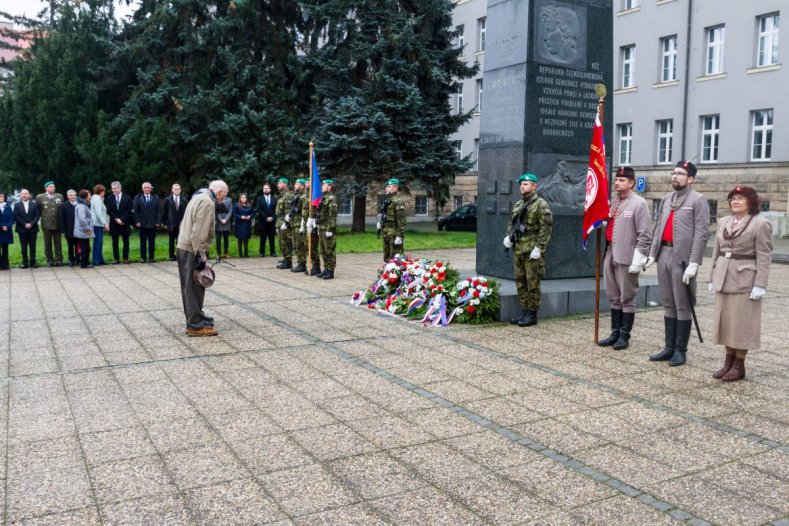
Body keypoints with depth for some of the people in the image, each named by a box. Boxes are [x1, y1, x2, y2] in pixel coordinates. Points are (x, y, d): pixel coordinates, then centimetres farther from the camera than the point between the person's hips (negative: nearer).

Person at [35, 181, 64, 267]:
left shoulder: (60, 196, 6)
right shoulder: (40, 197, 0)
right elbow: (38, 210, 9)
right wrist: (43, 216, 7)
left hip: (57, 224, 1)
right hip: (46, 224, -1)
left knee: (58, 243, 4)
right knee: (48, 244, 4)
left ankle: (58, 260, 8)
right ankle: (50, 261, 10)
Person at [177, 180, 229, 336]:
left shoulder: (199, 197, 18)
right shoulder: (207, 202, -15)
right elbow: (199, 232, -22)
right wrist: (201, 255, -21)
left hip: (184, 247, 10)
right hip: (192, 250, -10)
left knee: (190, 287, 15)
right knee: (195, 288, -5)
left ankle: (194, 319, 23)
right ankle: (196, 325, -1)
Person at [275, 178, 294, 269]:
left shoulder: (288, 195, -12)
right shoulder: (281, 196, 19)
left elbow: (289, 211, -19)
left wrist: (285, 223, -22)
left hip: (285, 223, -10)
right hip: (280, 222, 10)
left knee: (286, 243, -8)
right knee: (282, 243, 14)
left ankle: (288, 262, -4)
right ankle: (286, 259, 23)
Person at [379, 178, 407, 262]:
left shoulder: (398, 201, -12)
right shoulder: (387, 200, 16)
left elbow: (401, 219, -18)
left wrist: (400, 236, -22)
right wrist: (381, 223, 13)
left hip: (394, 234, -9)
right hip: (386, 233, 9)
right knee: (386, 258, 17)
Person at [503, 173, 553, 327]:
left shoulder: (541, 204, -8)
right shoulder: (518, 204, 17)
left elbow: (546, 227, -14)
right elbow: (511, 222, 25)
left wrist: (539, 248, -19)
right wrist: (508, 236, 6)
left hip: (532, 251, -8)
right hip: (518, 250, 8)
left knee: (532, 283, -2)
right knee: (520, 282, 11)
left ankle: (532, 314, 5)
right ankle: (524, 311, 20)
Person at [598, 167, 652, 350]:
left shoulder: (639, 203, -8)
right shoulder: (614, 202, 13)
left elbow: (645, 235, -12)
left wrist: (638, 260, -15)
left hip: (627, 258, -7)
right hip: (610, 255, 7)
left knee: (627, 298, 4)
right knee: (614, 298, 13)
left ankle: (624, 336, 12)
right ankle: (615, 333, 22)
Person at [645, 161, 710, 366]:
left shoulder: (698, 200, -5)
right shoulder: (666, 199, 15)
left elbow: (702, 234, -11)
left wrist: (693, 263, -16)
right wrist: (652, 253, 7)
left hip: (682, 258, -6)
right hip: (664, 255, 6)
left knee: (683, 306, 2)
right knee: (668, 305, 12)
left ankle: (680, 351, 11)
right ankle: (669, 347, 20)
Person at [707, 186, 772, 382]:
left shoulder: (760, 224, -6)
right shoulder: (723, 222, 12)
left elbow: (764, 258, -10)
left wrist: (760, 285, -15)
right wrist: (712, 277, 12)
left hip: (745, 280, -6)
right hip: (723, 279, 6)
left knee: (741, 322, 1)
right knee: (725, 320, 10)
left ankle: (739, 365, 11)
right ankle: (728, 361, 21)